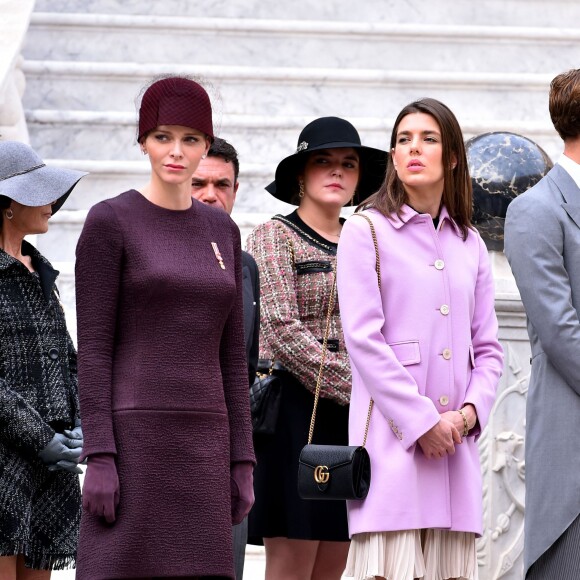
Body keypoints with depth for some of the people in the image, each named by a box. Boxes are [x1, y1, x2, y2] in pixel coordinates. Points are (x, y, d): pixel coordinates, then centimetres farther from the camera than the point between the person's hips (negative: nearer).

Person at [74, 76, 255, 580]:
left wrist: (242, 461, 10)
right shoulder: (108, 222, -3)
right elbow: (93, 349, -7)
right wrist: (98, 458, -14)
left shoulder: (222, 231, 14)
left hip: (201, 445, 6)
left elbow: (230, 356, 15)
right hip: (133, 440, -5)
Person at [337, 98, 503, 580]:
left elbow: (488, 348, 16)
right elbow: (363, 340, -7)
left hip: (456, 443, 5)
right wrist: (422, 422, -12)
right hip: (393, 438, -5)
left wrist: (469, 412, -3)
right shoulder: (366, 231, 2)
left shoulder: (470, 244, 17)